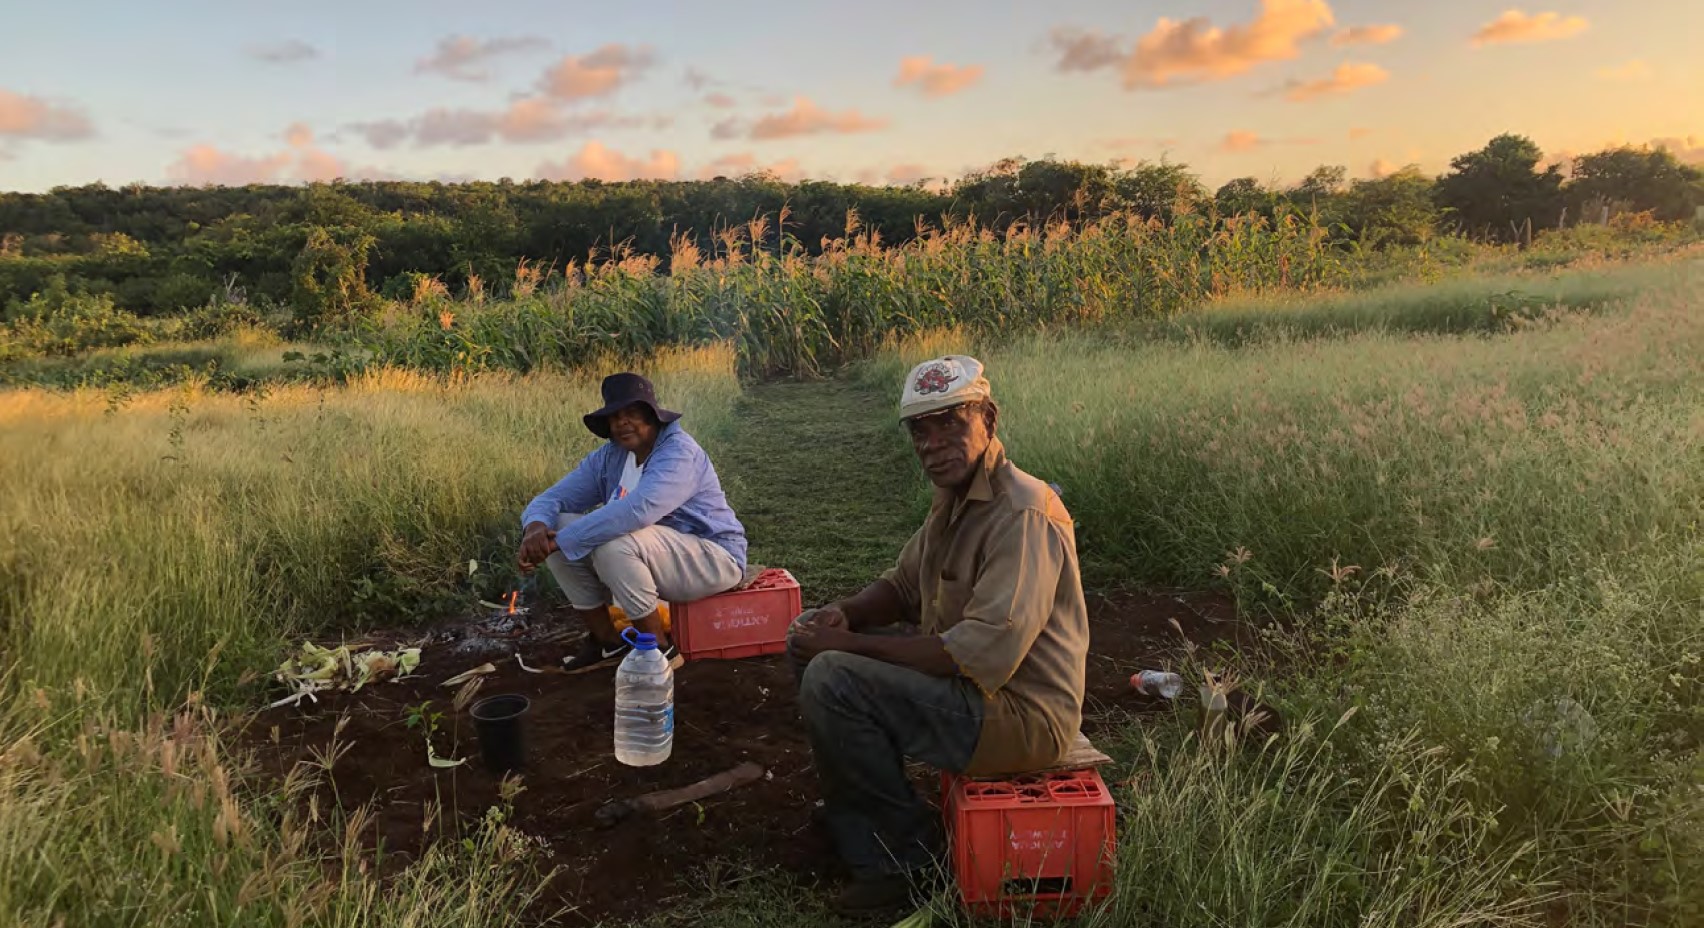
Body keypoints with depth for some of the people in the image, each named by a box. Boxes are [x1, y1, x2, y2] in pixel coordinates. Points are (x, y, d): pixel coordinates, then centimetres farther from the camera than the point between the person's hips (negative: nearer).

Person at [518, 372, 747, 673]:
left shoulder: (677, 452, -22)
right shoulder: (608, 458, 2)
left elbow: (637, 510, -39)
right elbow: (553, 498, -1)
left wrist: (559, 542, -37)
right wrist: (536, 528, -27)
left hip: (711, 559, -8)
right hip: (652, 558, 8)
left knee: (613, 544, -33)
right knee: (558, 528, -6)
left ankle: (660, 649, -14)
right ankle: (607, 642, 2)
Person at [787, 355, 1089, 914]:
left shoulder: (1023, 515, -23)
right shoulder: (954, 498, 8)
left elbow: (984, 655, -31)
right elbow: (904, 585, 20)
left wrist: (852, 646, -24)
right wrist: (846, 615, -3)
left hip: (1020, 716, -10)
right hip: (961, 676, 10)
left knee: (830, 679, -22)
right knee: (812, 640, 9)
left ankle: (908, 853, -3)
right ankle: (849, 820, 17)